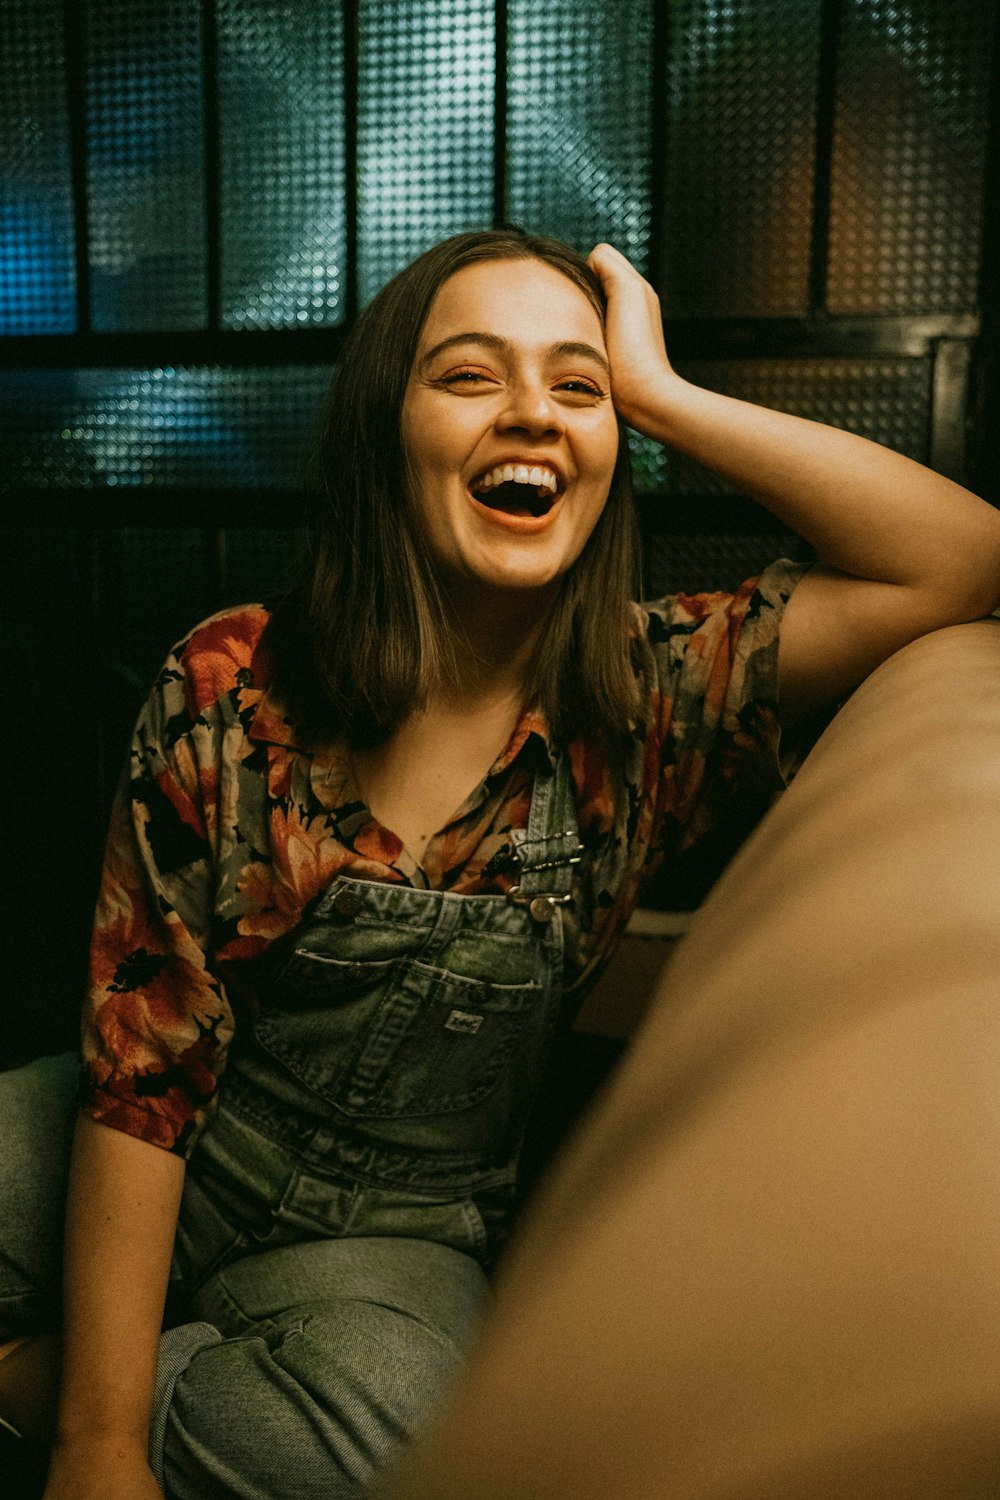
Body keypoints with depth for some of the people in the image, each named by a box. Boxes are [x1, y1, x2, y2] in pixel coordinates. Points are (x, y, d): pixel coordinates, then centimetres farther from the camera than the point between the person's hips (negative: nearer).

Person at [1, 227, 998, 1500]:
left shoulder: (649, 698, -9)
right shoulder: (229, 692, -12)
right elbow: (144, 1061, -12)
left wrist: (659, 394, -19)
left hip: (398, 1234, 1)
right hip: (154, 1179, 0)